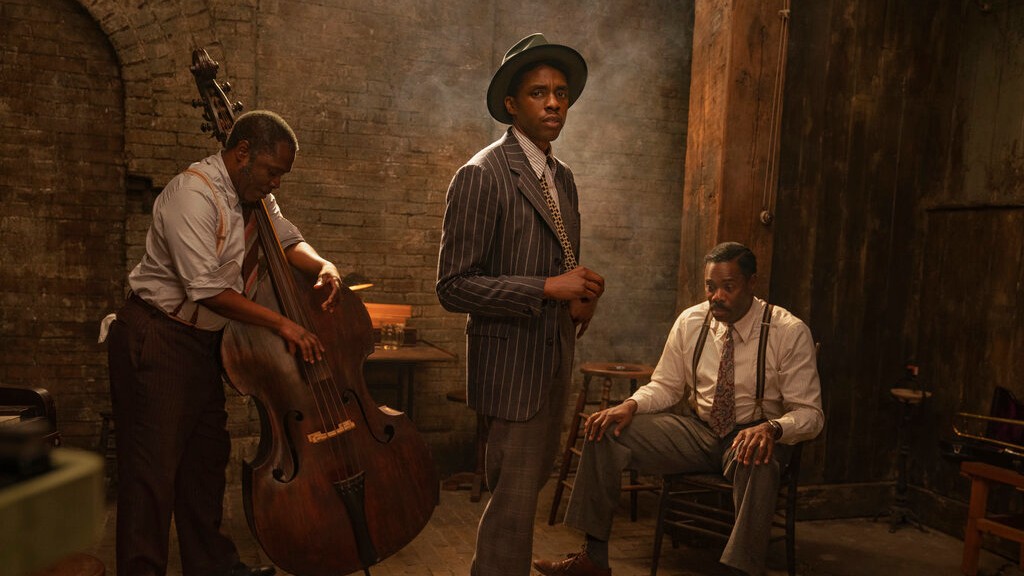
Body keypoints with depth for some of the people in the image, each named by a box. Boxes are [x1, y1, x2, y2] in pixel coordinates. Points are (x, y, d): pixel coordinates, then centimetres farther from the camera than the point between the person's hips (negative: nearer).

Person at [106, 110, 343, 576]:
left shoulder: (253, 195, 7)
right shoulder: (193, 193, -21)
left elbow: (289, 239, 13)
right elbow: (206, 289, -26)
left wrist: (322, 266, -10)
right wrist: (280, 323, -23)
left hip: (203, 340, 9)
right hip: (156, 340, -9)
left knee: (207, 457, 15)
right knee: (153, 468, -2)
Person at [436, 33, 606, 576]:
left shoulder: (563, 177, 12)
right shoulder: (482, 175, -14)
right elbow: (454, 287, -18)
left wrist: (580, 298, 1)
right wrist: (548, 289, -23)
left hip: (556, 358, 8)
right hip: (513, 362, -8)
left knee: (532, 479, 19)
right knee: (514, 496, -2)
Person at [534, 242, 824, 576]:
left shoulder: (789, 332, -12)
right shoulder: (690, 322, -1)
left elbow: (810, 413, -12)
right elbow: (665, 385, 8)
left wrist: (772, 429, -34)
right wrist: (630, 405, -14)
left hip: (754, 434, -4)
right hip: (700, 430, 4)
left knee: (757, 460, -42)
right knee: (605, 431, -14)